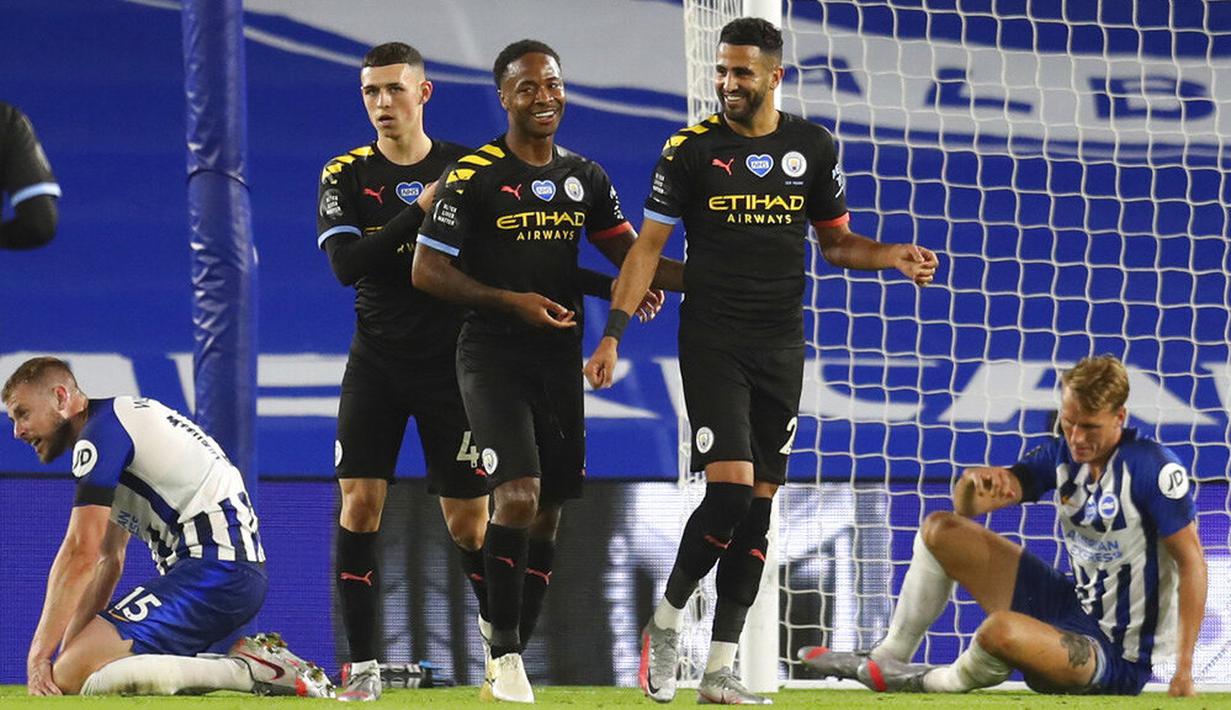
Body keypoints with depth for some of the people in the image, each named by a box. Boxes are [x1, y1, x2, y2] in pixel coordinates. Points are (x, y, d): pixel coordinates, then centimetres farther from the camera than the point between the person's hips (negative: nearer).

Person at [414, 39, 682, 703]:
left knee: (547, 512, 8)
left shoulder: (585, 178, 10)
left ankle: (510, 661, 18)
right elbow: (427, 271, -9)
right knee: (518, 496, -20)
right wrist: (513, 301, -18)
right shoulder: (473, 176, -8)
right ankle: (505, 654, -12)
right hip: (493, 358, -6)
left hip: (559, 360, 6)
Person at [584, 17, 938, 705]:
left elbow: (835, 241, 16)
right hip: (712, 342, -4)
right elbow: (648, 246, -2)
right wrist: (611, 336, -9)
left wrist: (893, 256, -4)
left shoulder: (814, 148, 6)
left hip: (781, 346, 4)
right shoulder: (692, 149, -3)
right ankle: (666, 623, 4)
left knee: (759, 508, 3)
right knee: (731, 489, -17)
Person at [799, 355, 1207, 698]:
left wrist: (1184, 671, -26)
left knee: (1001, 629, -38)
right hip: (1073, 604, 8)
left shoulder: (1151, 467, -21)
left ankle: (934, 683, -4)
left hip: (1118, 658, -8)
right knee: (941, 531, 10)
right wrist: (974, 481, -24)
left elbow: (1191, 560, -21)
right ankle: (888, 659, 19)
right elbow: (966, 507, 3)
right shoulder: (1062, 455, 0)